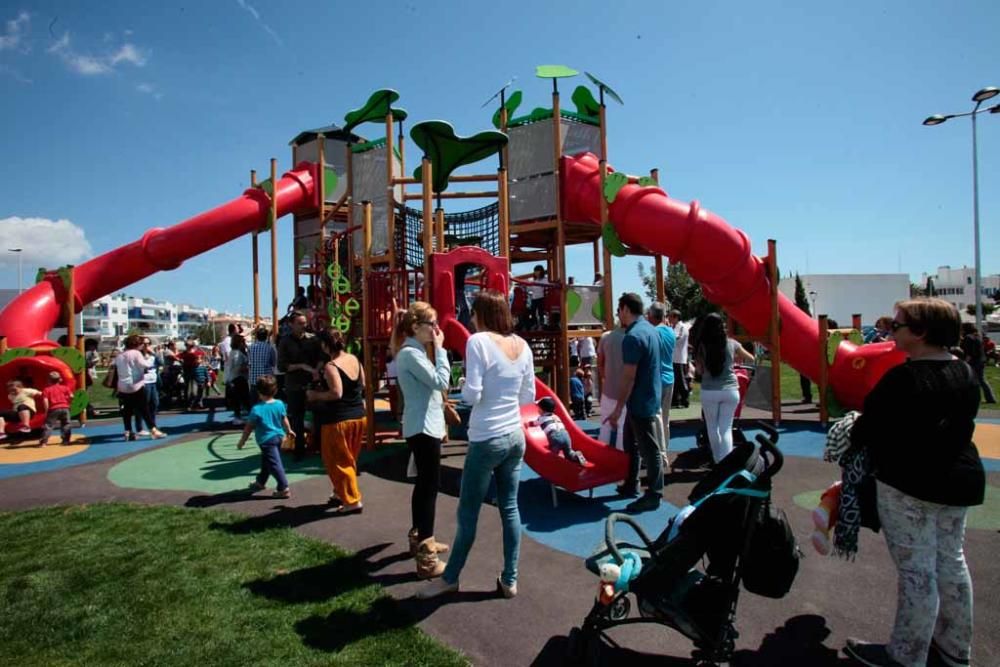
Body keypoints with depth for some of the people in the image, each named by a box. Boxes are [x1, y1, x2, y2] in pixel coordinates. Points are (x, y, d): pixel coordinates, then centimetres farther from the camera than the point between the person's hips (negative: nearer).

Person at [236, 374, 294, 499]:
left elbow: (249, 427, -12)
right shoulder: (280, 404, -5)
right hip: (278, 436, 7)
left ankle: (284, 489, -3)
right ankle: (260, 482, 44)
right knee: (266, 460, 25)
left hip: (266, 440, -7)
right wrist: (289, 431, 24)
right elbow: (285, 420, 7)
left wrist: (242, 441, 0)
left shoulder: (257, 409, -20)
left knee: (274, 463, -3)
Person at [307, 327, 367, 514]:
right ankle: (340, 493, 35)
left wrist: (315, 395, -12)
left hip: (338, 420, -7)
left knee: (338, 461, 7)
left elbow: (336, 393, -26)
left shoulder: (331, 366, -18)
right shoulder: (354, 359, 3)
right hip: (359, 416, 8)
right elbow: (363, 385, 12)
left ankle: (352, 501, 9)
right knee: (348, 459, 21)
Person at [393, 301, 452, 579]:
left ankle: (419, 538, 34)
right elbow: (440, 381, -23)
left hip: (424, 425, 11)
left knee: (424, 483, 19)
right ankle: (426, 560, -6)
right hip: (423, 427, -11)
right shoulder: (411, 353, -18)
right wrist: (440, 348, -16)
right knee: (430, 486, -9)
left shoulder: (415, 351, 14)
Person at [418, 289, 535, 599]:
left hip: (486, 440, -6)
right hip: (515, 436, 6)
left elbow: (472, 395, -18)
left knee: (468, 513, 8)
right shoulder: (522, 346, 4)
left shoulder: (478, 341, -13)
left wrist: (463, 388, 2)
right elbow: (528, 396, 9)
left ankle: (450, 578, 25)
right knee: (510, 508, 13)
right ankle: (510, 580, 23)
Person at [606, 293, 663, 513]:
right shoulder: (650, 329, 9)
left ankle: (653, 495, 13)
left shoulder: (633, 336, -22)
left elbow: (629, 377, -23)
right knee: (631, 444, 20)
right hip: (649, 397, 10)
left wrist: (618, 409, -18)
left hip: (641, 402, -10)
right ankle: (631, 485, 31)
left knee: (649, 450, 2)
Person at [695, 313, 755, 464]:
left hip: (709, 392, -1)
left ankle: (718, 461, 26)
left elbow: (700, 370, 0)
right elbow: (751, 359, 16)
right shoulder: (732, 344, 0)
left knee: (712, 427, 15)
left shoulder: (701, 346, -5)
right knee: (726, 428, 5)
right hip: (730, 390, 1)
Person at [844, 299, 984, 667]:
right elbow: (960, 425, 13)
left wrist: (851, 436, 3)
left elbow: (867, 429, -17)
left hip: (908, 485, -8)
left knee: (916, 571, 1)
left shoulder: (902, 378, -21)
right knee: (950, 562, 19)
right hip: (959, 480, 8)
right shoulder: (966, 374, 5)